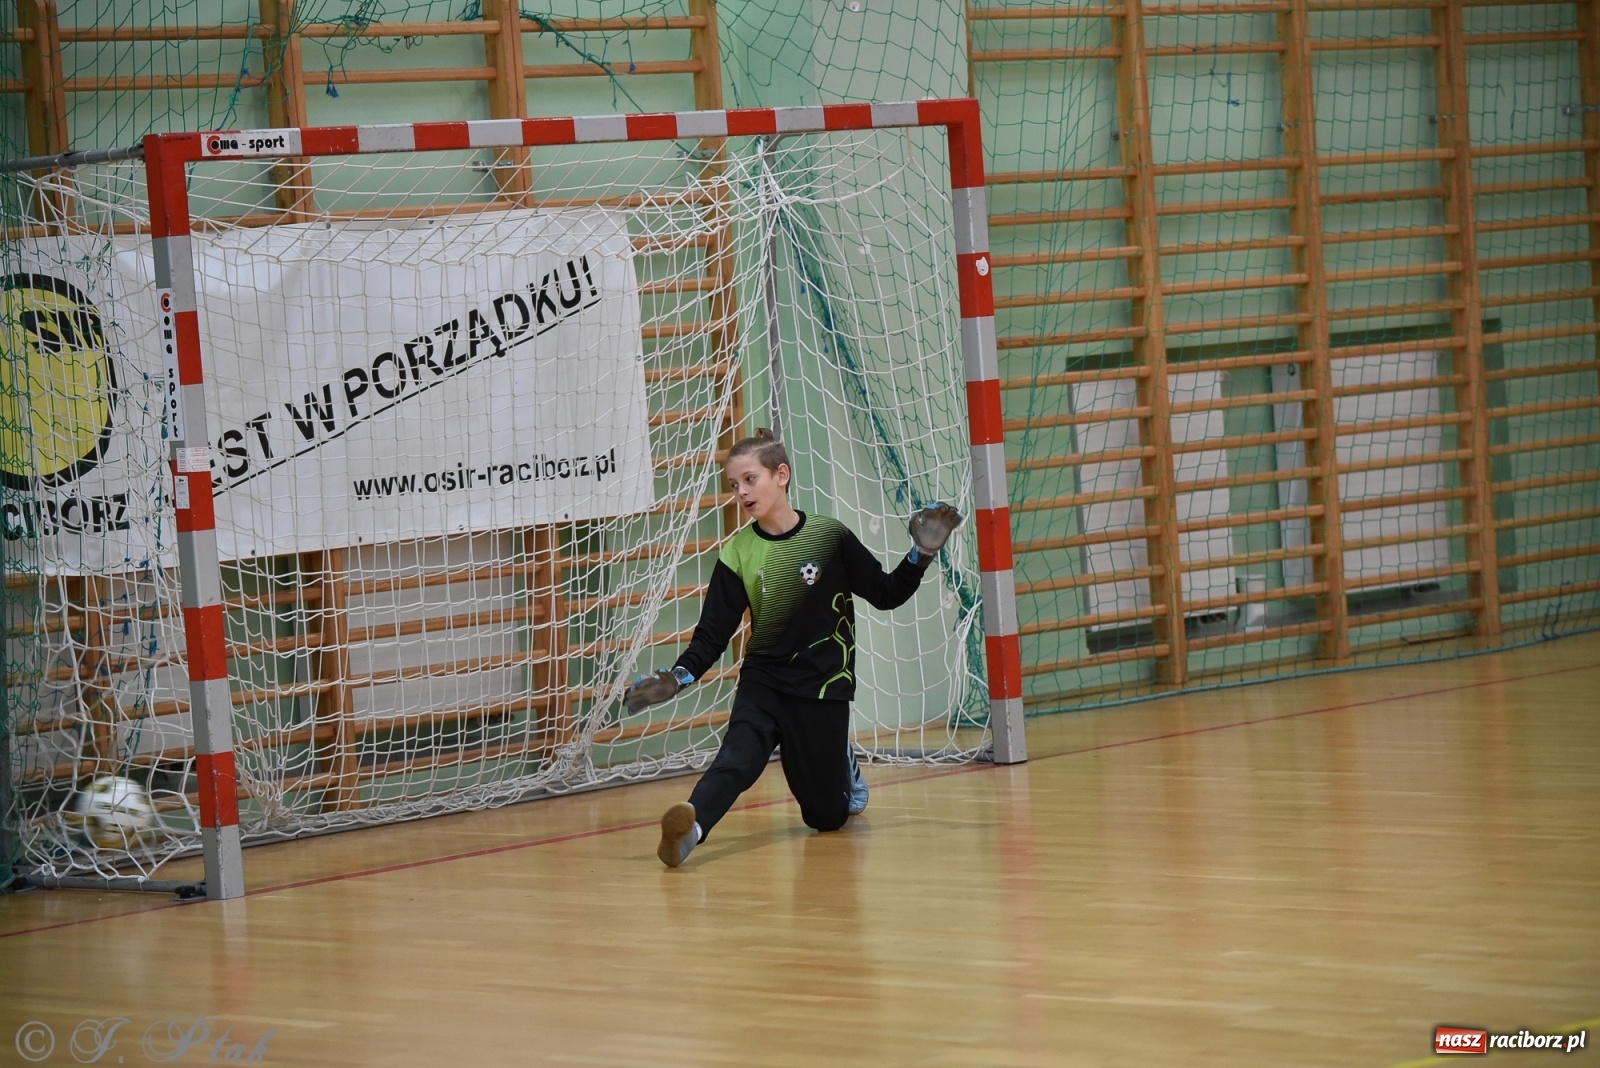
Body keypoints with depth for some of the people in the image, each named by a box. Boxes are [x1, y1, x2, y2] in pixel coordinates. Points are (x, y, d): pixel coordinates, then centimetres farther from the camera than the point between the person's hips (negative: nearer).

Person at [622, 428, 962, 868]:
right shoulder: (737, 555, -3)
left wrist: (921, 555, -13)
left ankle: (843, 767, 40)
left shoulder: (830, 538, -8)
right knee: (738, 755, -32)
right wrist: (678, 677, -17)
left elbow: (885, 595, 2)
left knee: (826, 816, 7)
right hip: (763, 679, 1)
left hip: (823, 683, -1)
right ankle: (690, 823, -54)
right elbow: (714, 633, -1)